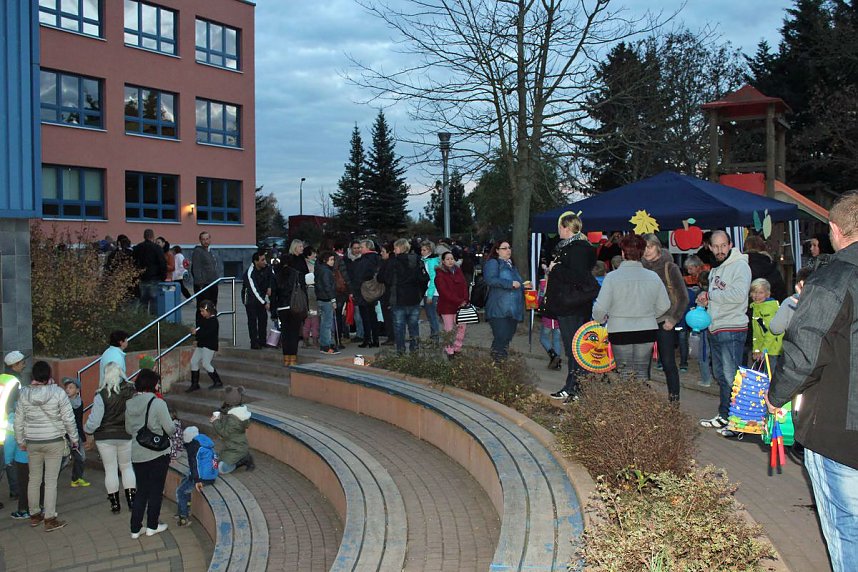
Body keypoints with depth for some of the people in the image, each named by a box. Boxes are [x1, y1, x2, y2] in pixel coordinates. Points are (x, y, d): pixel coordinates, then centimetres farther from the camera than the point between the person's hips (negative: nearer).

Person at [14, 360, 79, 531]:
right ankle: (50, 520, 5)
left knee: (34, 479, 17)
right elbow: (68, 419, -9)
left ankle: (34, 515, 30)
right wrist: (74, 438, 4)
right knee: (51, 481, 1)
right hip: (54, 441, -3)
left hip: (32, 442, 4)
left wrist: (21, 441, 17)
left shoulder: (24, 394, -4)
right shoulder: (58, 393, -14)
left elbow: (18, 421, 4)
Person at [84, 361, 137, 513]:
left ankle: (115, 504, 15)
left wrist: (88, 433, 3)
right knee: (127, 467, 17)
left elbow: (94, 419, -14)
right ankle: (131, 501, 15)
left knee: (110, 470, 9)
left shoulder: (102, 395, -17)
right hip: (126, 436, 3)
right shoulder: (131, 391, -8)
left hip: (105, 437, -3)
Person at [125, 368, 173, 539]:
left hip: (137, 454, 5)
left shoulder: (129, 404, 2)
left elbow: (128, 429, 13)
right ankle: (152, 526, 18)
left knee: (141, 491, 15)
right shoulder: (158, 403, -16)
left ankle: (135, 528, 17)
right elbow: (169, 429, -13)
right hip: (158, 454, -5)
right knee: (156, 490, 10)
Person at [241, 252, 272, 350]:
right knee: (252, 320, -7)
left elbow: (270, 276, 10)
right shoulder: (250, 273, -31)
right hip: (250, 297, -6)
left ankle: (262, 341, 15)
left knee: (263, 318, 7)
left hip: (261, 295, 6)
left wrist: (269, 287, -5)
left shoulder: (265, 267, -13)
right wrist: (265, 303, -33)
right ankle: (254, 343, -4)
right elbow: (254, 290, -32)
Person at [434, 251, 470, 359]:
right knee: (449, 330, -2)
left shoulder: (458, 271, 11)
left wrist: (465, 300, -10)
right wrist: (459, 302, -19)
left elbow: (464, 286, 5)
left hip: (460, 305, 6)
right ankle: (449, 352, 9)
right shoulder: (440, 275, -8)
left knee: (462, 327, 5)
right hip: (447, 307, -5)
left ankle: (456, 349, 19)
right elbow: (445, 292, -16)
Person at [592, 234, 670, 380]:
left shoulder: (612, 277, -13)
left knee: (624, 373, 8)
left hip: (620, 331, -2)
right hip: (647, 330, 3)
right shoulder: (653, 277, -3)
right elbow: (664, 306, 5)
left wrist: (600, 319, 8)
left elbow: (600, 308, -14)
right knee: (642, 372, 12)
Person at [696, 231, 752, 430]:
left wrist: (709, 295, -15)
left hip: (732, 331, -9)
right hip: (715, 330, 9)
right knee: (721, 376, 16)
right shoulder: (715, 270, 18)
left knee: (732, 377, -7)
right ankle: (724, 416, 26)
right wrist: (705, 302, 7)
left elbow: (738, 295, -24)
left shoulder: (740, 266, -10)